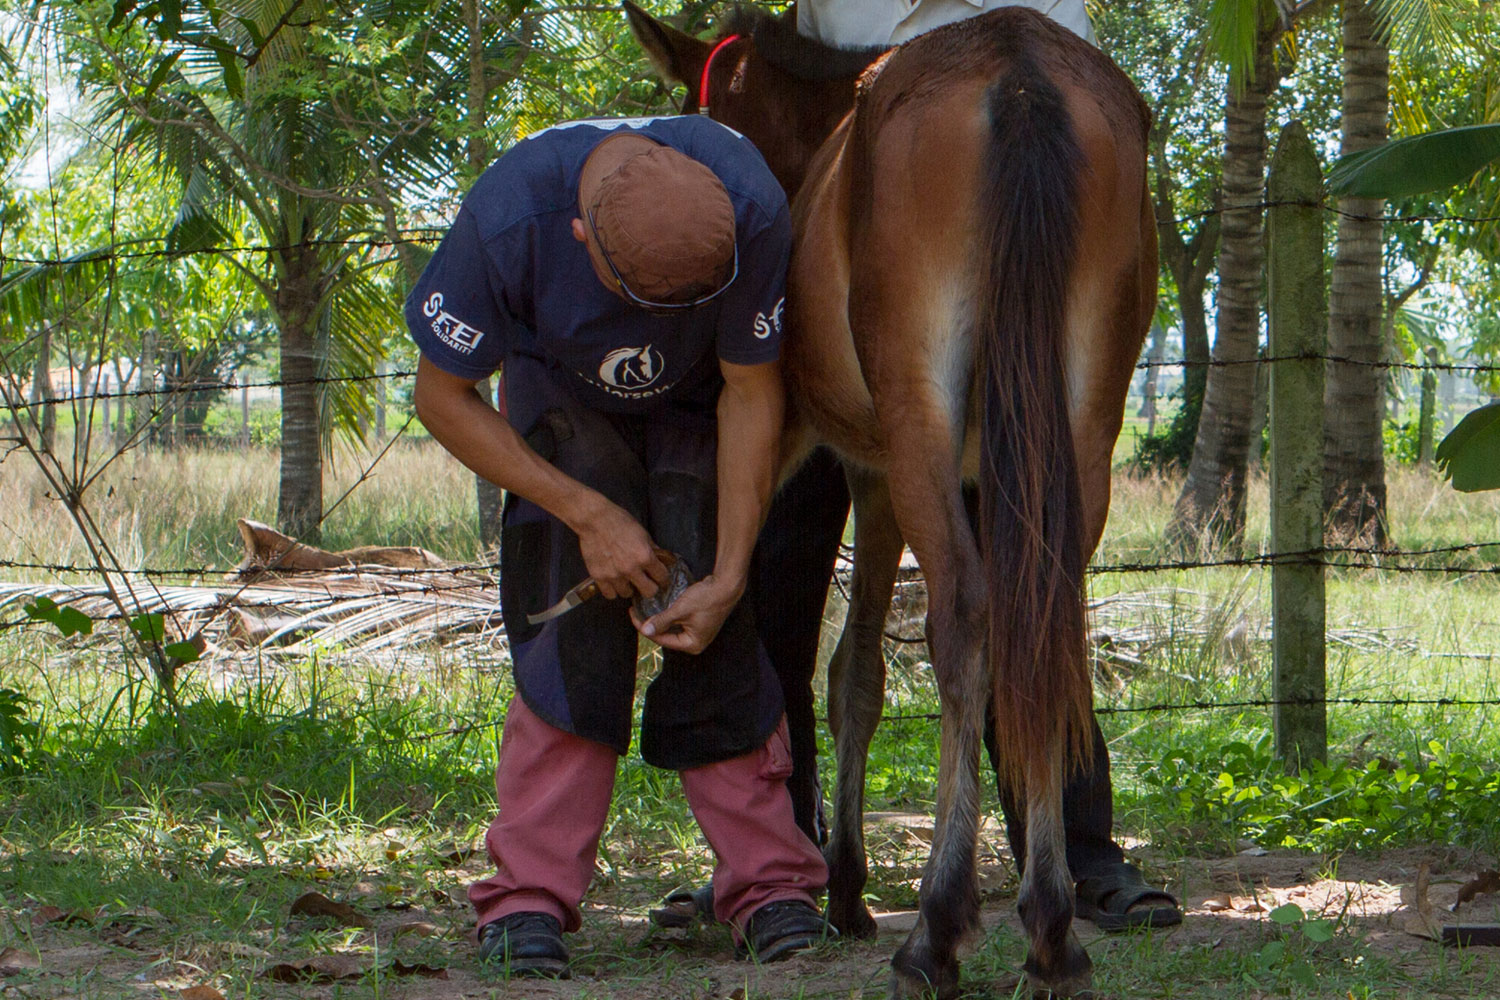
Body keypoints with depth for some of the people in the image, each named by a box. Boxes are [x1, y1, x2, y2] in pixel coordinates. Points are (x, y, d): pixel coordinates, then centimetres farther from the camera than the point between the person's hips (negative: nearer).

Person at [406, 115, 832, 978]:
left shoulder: (751, 209, -36)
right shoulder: (507, 218, -38)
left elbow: (752, 392, -22)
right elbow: (443, 397, -22)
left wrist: (728, 576, -23)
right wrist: (591, 516, -25)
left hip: (702, 403, 1)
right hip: (566, 403, -1)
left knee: (721, 637, -14)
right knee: (578, 622, -18)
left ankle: (771, 885, -5)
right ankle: (529, 898, -15)